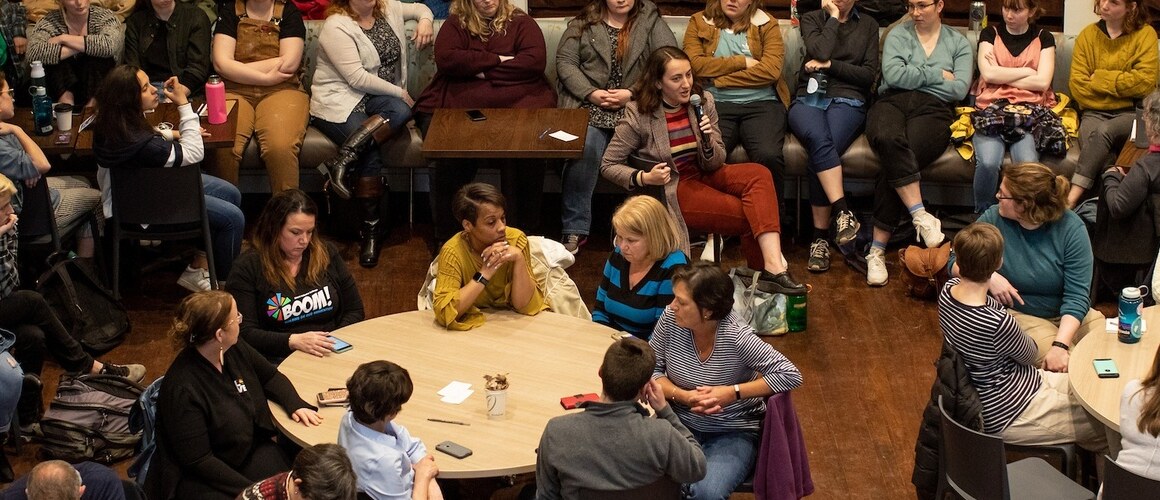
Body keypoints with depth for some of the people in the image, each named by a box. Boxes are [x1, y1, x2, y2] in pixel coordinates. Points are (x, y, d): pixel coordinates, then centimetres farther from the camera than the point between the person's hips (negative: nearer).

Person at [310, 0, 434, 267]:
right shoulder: (336, 27, -13)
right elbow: (357, 78, -18)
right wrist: (399, 92, -13)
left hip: (377, 97, 6)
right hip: (338, 101, -6)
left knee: (401, 112, -32)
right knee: (370, 154, -31)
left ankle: (343, 160, -33)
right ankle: (371, 229, -19)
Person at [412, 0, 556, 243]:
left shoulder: (520, 22, 16)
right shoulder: (455, 24, 17)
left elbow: (536, 61, 0)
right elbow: (446, 59, -2)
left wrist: (485, 72, -3)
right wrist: (497, 60, -2)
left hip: (517, 101, 0)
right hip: (460, 103, 0)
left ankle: (524, 230, -17)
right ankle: (446, 236, -17)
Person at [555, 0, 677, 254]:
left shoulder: (651, 21, 9)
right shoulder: (585, 23, 12)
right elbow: (565, 61, 6)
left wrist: (632, 94, -11)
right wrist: (591, 93, -10)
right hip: (589, 103, 0)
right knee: (586, 147, -31)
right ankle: (575, 228, -23)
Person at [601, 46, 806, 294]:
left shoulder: (703, 102, 1)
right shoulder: (638, 115, -10)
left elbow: (715, 163, 4)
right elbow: (608, 165, -4)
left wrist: (708, 143, -19)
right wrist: (644, 178, -20)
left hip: (704, 175, 5)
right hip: (673, 189, -5)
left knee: (759, 174, -24)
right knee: (751, 214, -23)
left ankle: (773, 264, -32)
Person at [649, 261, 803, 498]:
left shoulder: (736, 337, -21)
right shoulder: (671, 319, -10)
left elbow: (790, 376, -20)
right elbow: (650, 370, 1)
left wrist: (732, 392, -22)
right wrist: (683, 396, -18)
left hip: (733, 433, -3)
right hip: (681, 423, 3)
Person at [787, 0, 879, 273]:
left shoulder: (868, 25, 17)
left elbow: (869, 75, 7)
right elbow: (819, 51, -7)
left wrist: (829, 65, -2)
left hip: (848, 100, 0)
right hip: (809, 98, 0)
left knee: (822, 150, -31)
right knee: (819, 139, -37)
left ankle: (821, 239, -30)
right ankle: (843, 213, -40)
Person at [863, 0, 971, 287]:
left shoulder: (958, 43, 18)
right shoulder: (898, 35, 18)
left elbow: (960, 89, 2)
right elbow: (893, 75, -2)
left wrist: (914, 78, 3)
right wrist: (938, 75, 2)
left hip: (933, 110, -1)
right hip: (892, 103, 1)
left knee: (894, 161, -31)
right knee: (889, 140, -39)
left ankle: (878, 250, -31)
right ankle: (921, 216, -37)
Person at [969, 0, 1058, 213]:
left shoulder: (1044, 38, 15)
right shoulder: (990, 34, 16)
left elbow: (1042, 82, 1)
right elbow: (988, 74, 0)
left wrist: (1001, 76, 2)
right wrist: (1027, 71, 2)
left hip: (1029, 112, 0)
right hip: (991, 110, 0)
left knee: (1028, 163, -31)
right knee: (988, 162, -31)